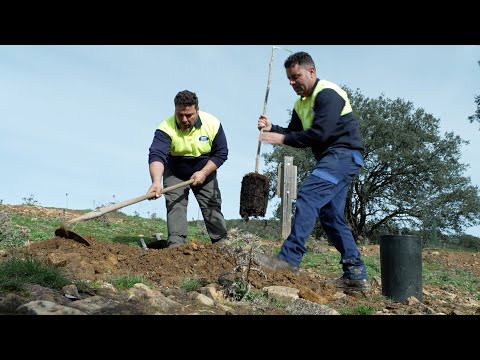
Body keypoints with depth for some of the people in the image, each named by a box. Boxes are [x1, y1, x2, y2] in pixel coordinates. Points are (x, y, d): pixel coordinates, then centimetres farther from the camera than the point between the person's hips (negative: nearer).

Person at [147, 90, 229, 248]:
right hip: (175, 174, -1)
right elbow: (156, 155, -42)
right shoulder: (166, 128, -29)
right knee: (175, 206, -12)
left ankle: (222, 242, 9)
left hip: (205, 172, 1)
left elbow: (221, 153, -12)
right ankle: (176, 244, -11)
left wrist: (203, 173, -22)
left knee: (212, 206, 0)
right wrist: (156, 181, -60)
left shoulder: (212, 124, -21)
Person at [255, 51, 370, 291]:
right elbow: (294, 135, 14)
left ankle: (289, 259, -28)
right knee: (331, 217, 6)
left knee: (308, 195, -24)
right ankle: (356, 275, 10)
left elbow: (319, 134, -23)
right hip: (331, 159, 10)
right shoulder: (300, 103, 17)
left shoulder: (328, 93, -13)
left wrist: (282, 139, -20)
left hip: (344, 154, -10)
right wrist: (272, 128, -3)